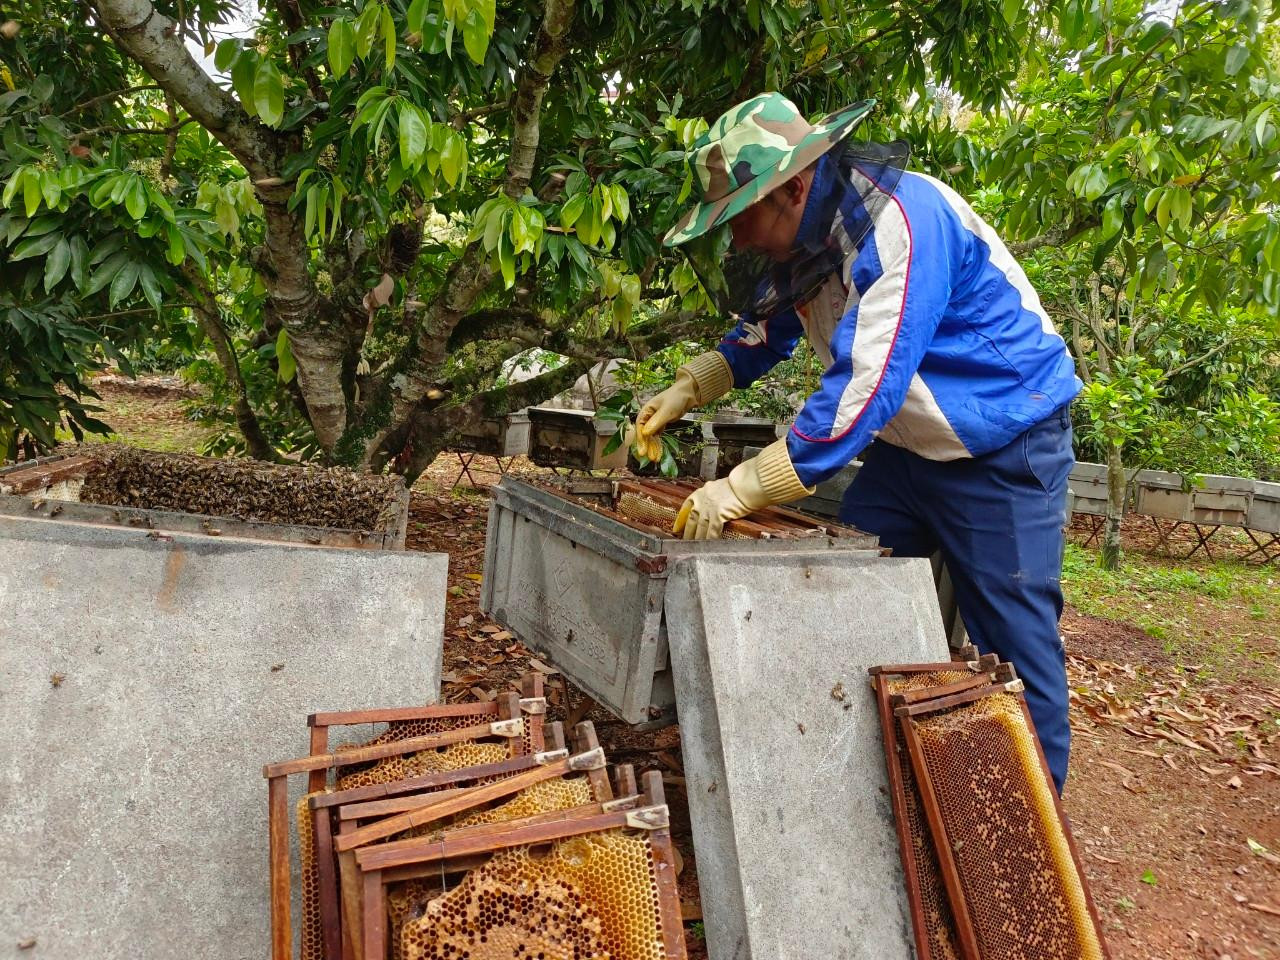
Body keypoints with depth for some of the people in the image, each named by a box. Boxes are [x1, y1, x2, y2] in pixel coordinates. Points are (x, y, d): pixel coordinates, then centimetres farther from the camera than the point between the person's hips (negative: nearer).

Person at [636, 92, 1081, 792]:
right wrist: (687, 389, 4)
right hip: (908, 444, 8)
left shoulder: (900, 222, -28)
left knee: (1013, 637, -3)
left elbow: (863, 391, -34)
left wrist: (738, 491, -33)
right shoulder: (799, 241, 0)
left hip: (1002, 447, -8)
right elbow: (761, 333, 19)